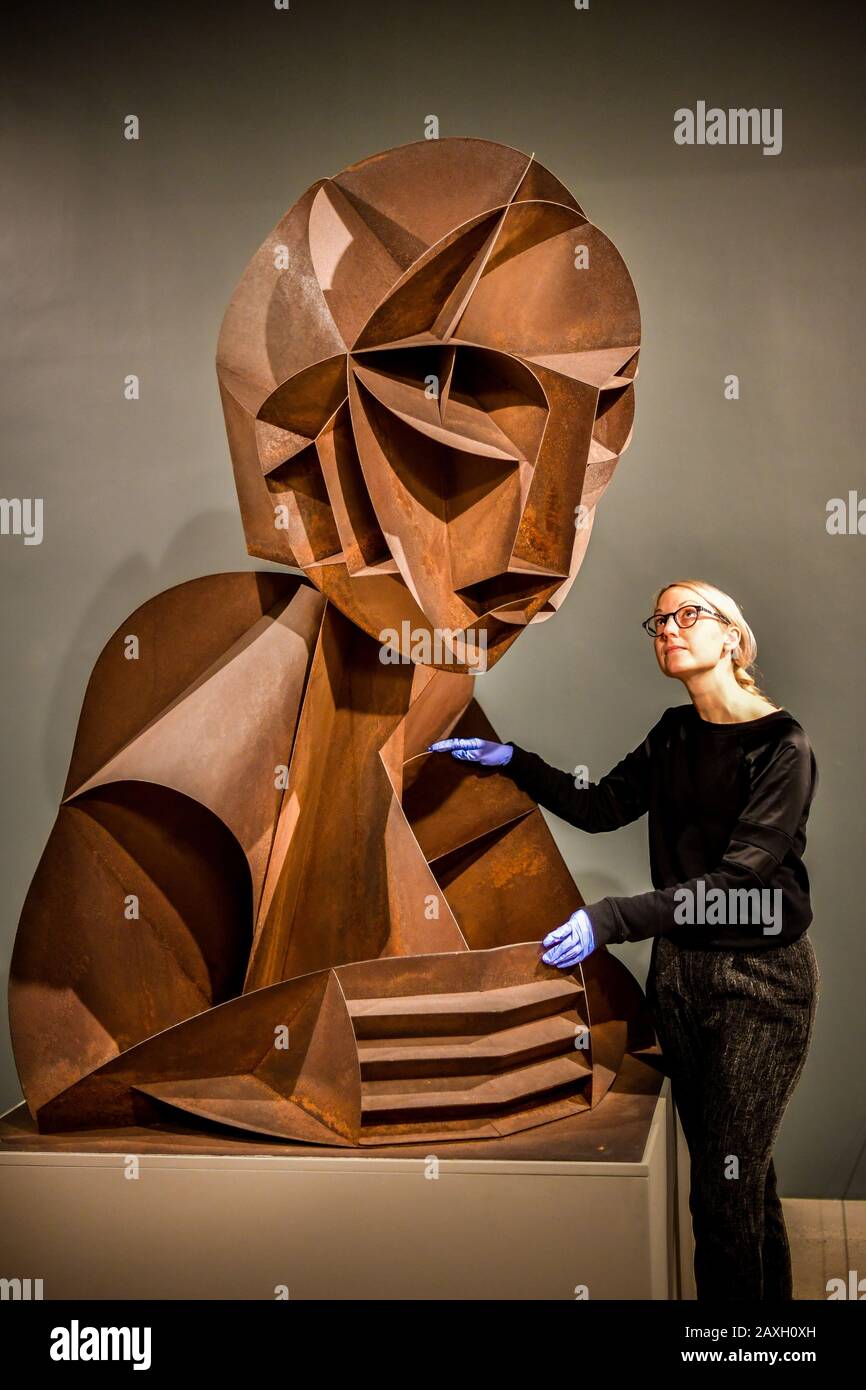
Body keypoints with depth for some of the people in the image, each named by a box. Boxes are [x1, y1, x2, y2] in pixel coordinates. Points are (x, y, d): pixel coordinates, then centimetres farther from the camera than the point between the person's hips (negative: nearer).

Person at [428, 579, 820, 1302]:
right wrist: (513, 760, 3)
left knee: (724, 1191, -3)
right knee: (742, 1175, 16)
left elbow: (741, 875, -23)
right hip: (680, 967, 6)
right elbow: (601, 807, 16)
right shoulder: (674, 735, 8)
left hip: (760, 979, -6)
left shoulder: (783, 745, -14)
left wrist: (612, 919, -32)